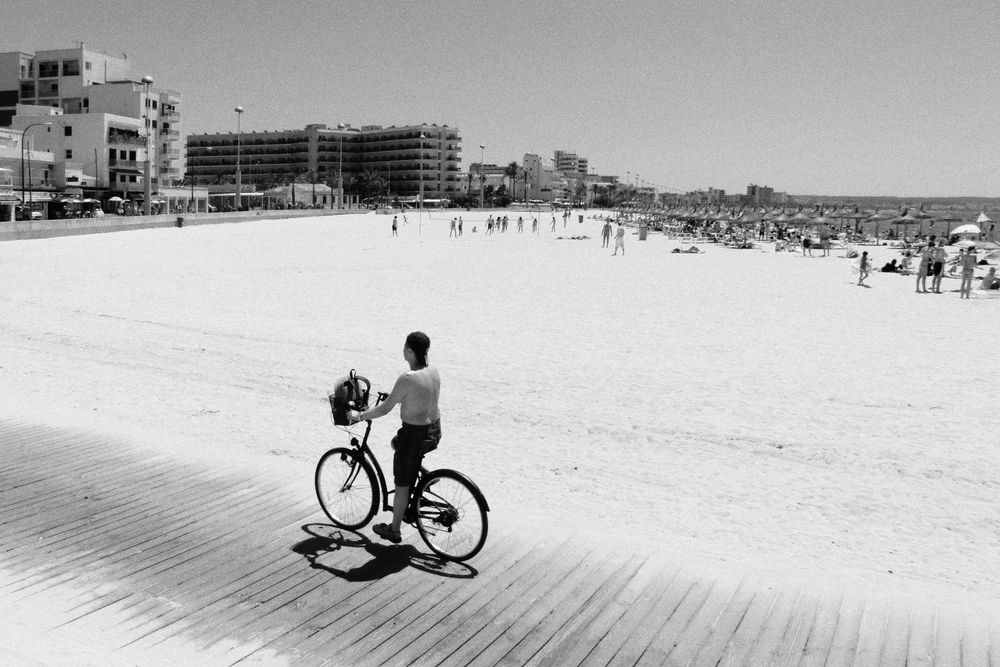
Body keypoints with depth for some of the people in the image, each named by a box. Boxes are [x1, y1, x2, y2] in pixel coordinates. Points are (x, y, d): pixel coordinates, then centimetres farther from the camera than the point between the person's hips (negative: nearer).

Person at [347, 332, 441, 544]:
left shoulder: (407, 379, -24)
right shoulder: (433, 371, -1)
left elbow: (385, 409, -18)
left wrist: (359, 416, -4)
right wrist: (398, 397, 30)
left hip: (415, 434, -7)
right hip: (434, 430, 8)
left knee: (402, 486, 11)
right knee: (396, 443, 36)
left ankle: (394, 530, 27)